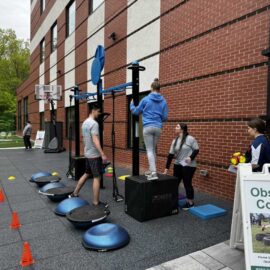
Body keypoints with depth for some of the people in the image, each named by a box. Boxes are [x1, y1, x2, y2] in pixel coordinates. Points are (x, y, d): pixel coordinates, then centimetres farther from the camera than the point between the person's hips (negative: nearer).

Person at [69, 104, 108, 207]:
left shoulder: (84, 123, 14)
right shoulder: (94, 123, -18)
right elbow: (95, 140, -27)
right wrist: (102, 154, -29)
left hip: (87, 153, 10)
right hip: (94, 154, -10)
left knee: (87, 174, 22)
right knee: (97, 177, -4)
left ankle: (74, 194, 30)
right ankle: (96, 202, 3)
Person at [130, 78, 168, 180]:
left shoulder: (146, 99, 0)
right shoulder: (163, 101, 7)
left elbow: (136, 111, 11)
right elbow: (165, 117, 8)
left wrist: (131, 105, 32)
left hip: (148, 127, -3)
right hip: (158, 128, 4)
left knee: (149, 150, -4)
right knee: (153, 150, 16)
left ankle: (154, 173, -12)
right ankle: (151, 170, 24)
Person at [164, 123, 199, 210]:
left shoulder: (190, 139, -12)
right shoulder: (175, 141, 8)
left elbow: (196, 150, -8)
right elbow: (170, 155, 7)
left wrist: (191, 157, -26)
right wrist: (167, 168, 6)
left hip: (188, 166, -7)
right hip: (178, 165, 7)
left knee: (187, 183, 0)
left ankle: (190, 202, 17)